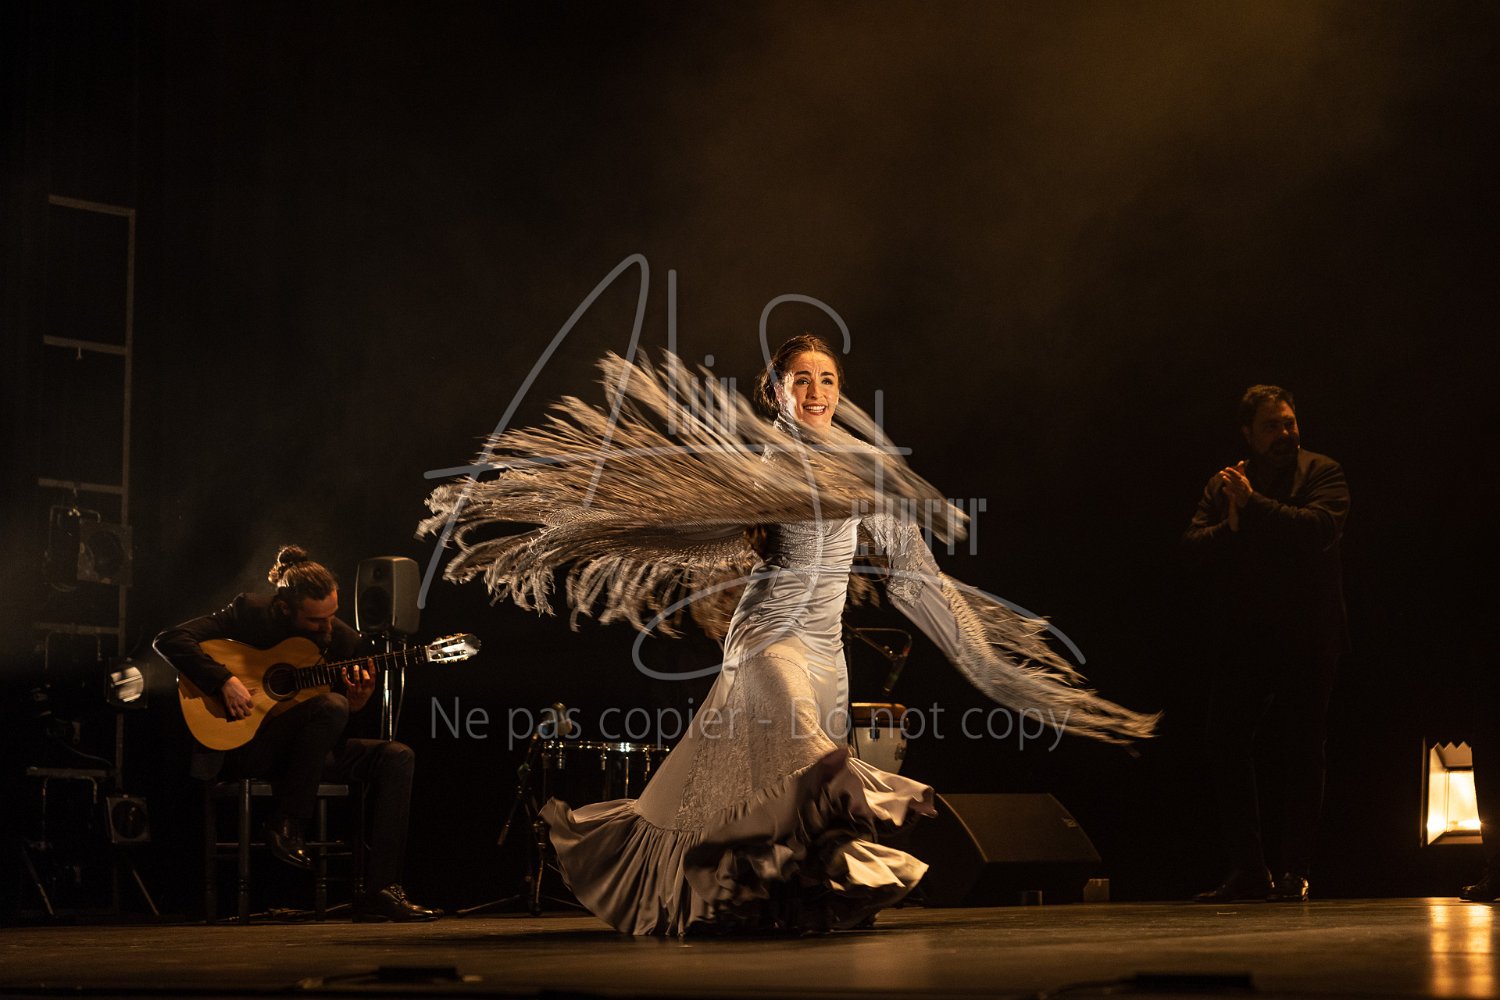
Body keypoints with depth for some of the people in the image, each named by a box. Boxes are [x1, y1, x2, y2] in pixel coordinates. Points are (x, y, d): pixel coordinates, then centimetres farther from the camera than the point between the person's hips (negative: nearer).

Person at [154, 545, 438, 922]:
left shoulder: (345, 640, 3)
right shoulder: (252, 612, -11)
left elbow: (348, 715, 9)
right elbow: (169, 640, -17)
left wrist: (358, 700, -14)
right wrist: (225, 681, -27)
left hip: (309, 751, 6)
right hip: (243, 747, -6)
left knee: (396, 758, -13)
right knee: (331, 705, -32)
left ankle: (380, 891, -17)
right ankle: (284, 824, -18)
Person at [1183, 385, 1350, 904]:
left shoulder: (1322, 473, 2)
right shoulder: (1223, 485, 12)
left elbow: (1319, 527, -17)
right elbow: (1195, 547, 1)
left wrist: (1252, 505, -16)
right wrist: (1231, 527, -17)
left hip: (1305, 637, -4)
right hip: (1243, 639, 4)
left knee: (1302, 752, 0)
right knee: (1226, 746, 1)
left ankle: (1294, 871, 7)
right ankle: (1248, 870, 9)